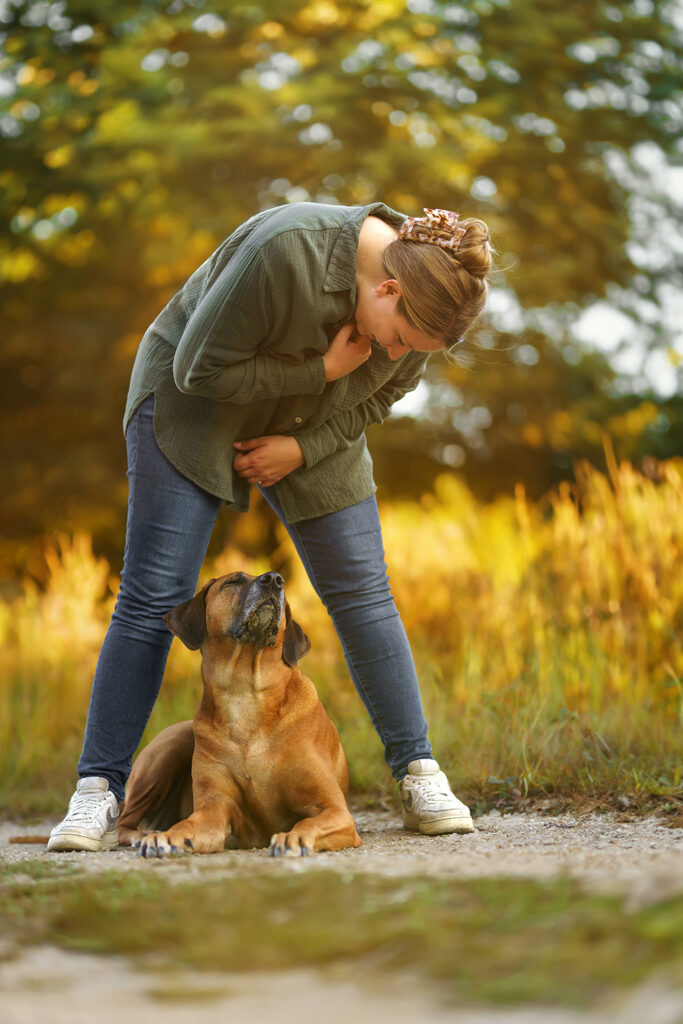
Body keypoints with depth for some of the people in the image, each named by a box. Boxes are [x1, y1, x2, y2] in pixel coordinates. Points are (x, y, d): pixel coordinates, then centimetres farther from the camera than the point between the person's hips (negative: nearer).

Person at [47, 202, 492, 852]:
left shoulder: (428, 292, -15)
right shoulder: (287, 250, -35)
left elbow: (381, 393, 1)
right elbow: (199, 367, -26)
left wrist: (304, 448, -13)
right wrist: (320, 371, -28)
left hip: (311, 432, 5)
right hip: (194, 409, -5)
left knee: (363, 595, -2)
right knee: (153, 597, -10)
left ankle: (419, 775, 5)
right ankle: (97, 793, -6)